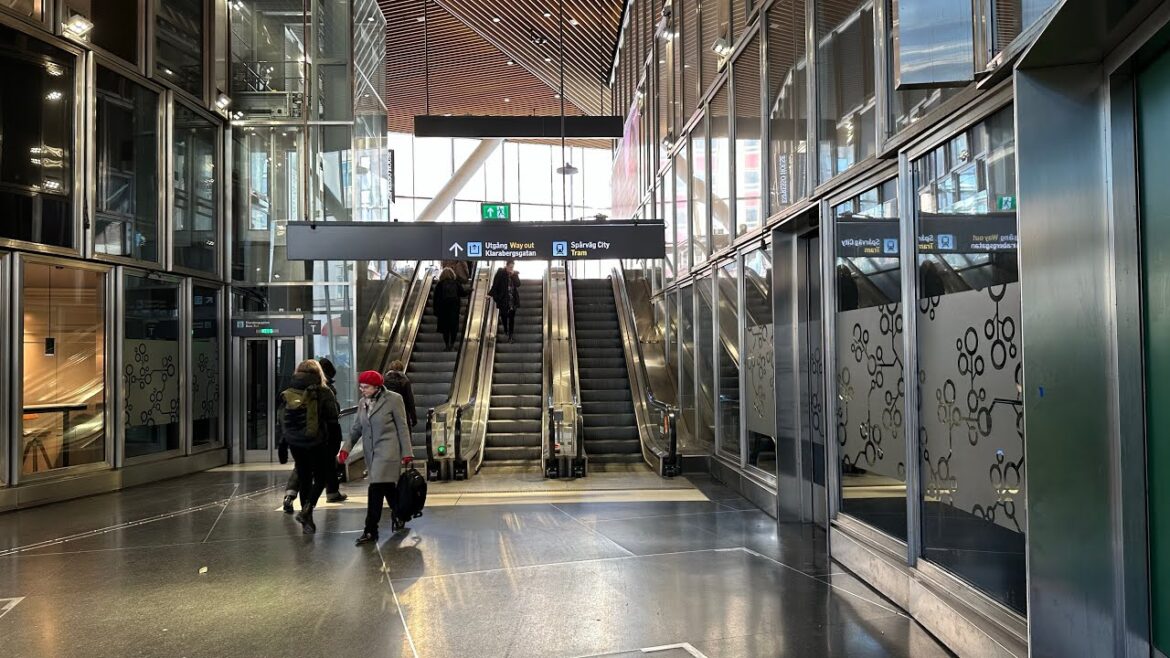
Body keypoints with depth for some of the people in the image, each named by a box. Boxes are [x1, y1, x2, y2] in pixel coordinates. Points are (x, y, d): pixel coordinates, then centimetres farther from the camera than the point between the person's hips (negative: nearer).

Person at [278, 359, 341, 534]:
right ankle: (307, 509, -11)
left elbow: (281, 420, 7)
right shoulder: (322, 392, -10)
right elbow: (333, 415, -13)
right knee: (321, 477, 9)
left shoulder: (287, 394, 4)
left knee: (303, 478, 13)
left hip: (294, 443, 4)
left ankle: (307, 521, 17)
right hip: (317, 443, -4)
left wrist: (283, 444, 16)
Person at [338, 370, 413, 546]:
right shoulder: (362, 403, 10)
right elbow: (357, 428, 12)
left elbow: (402, 427, -5)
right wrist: (346, 447, -3)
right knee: (387, 487, 12)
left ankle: (370, 531, -10)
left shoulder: (393, 399, -7)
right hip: (371, 451, 6)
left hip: (387, 450, -6)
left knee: (376, 488, -14)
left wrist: (406, 453, -7)